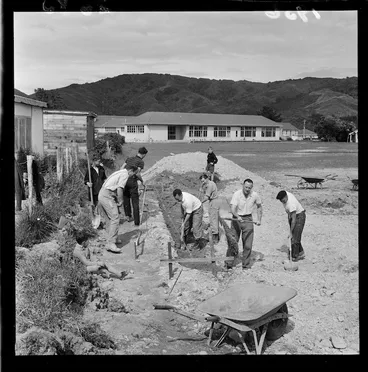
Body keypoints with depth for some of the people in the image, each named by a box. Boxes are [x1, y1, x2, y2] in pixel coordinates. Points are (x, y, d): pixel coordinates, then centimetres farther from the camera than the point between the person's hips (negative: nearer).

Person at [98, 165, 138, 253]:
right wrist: (120, 201, -4)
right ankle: (111, 244, -18)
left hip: (101, 195, 10)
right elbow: (119, 189, -16)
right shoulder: (125, 174, -6)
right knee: (115, 218, -13)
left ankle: (113, 239, 29)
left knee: (111, 219, 19)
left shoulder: (119, 172, 24)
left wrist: (118, 201, 19)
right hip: (107, 197, -10)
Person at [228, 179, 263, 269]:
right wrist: (238, 217, -44)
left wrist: (259, 219, 8)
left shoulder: (255, 195, -6)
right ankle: (228, 263, 14)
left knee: (248, 245, 1)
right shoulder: (237, 194, -16)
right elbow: (233, 209, -26)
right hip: (236, 218, -2)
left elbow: (259, 207, 13)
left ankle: (246, 265, 14)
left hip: (248, 219, 2)